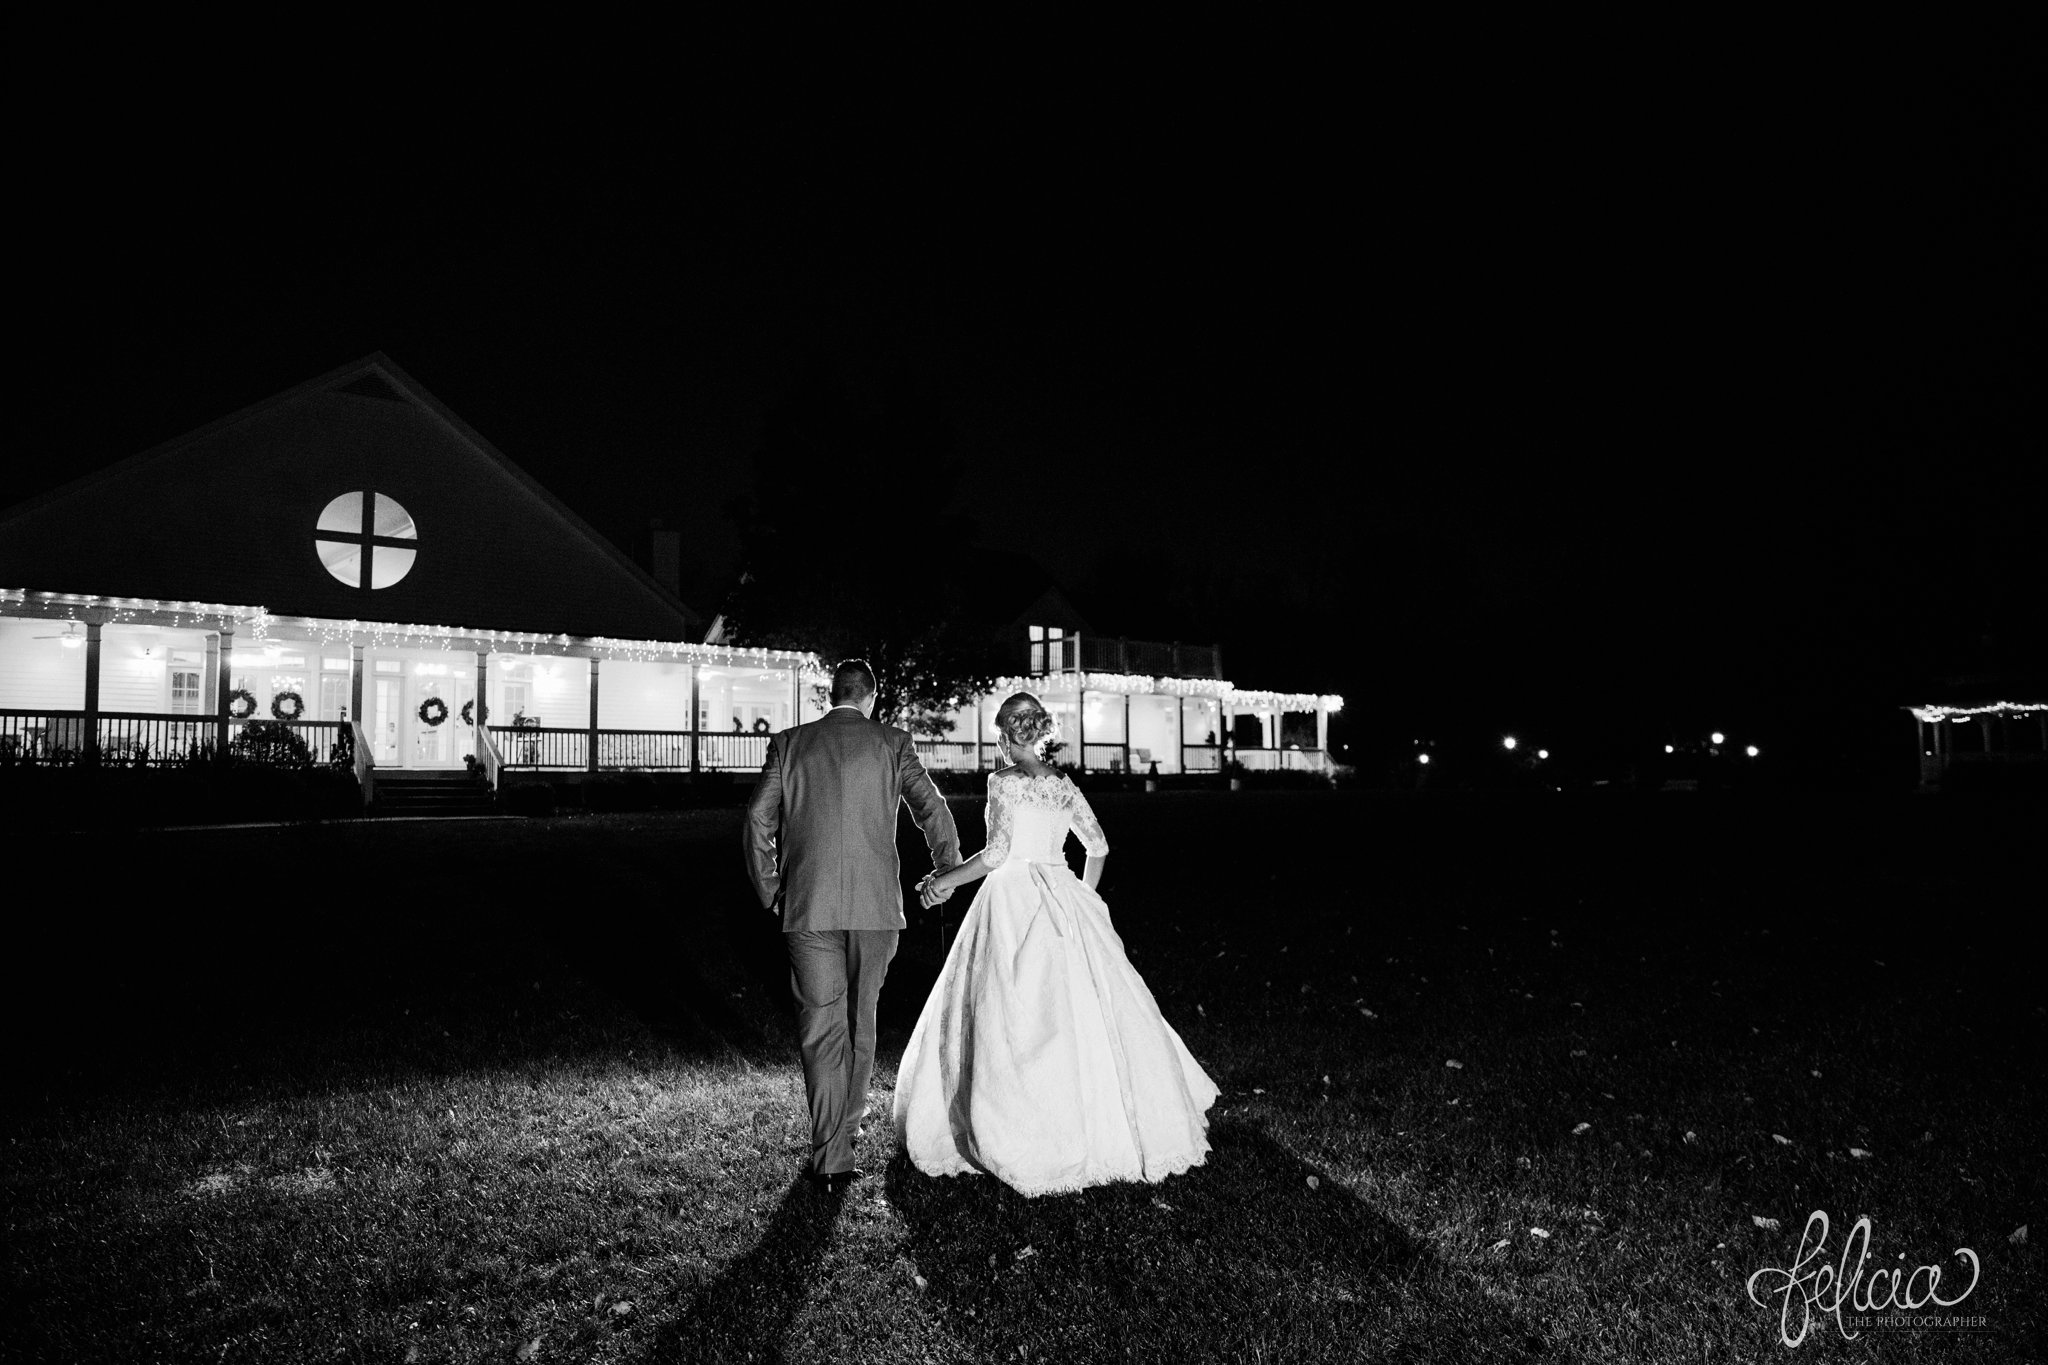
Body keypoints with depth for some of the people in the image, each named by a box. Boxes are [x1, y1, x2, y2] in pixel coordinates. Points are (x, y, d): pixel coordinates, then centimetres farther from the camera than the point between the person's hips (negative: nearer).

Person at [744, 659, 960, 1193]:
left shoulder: (789, 743, 5)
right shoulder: (891, 743, 2)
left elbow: (759, 818, 2)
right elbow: (933, 810, 0)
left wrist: (769, 891, 13)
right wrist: (948, 871, 16)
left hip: (808, 905, 0)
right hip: (876, 905, 0)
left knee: (821, 1025, 3)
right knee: (860, 1017, 19)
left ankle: (830, 1154, 0)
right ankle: (849, 1122, 34)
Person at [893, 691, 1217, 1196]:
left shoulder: (1003, 782, -8)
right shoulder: (1065, 787, 10)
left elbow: (996, 853, -14)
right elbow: (1098, 846, 13)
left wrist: (943, 882, -5)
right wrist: (1084, 897, 25)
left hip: (1014, 900, -6)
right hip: (1063, 901, 6)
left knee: (1016, 1018, 0)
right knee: (1077, 1008, 11)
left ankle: (1023, 1137, 3)